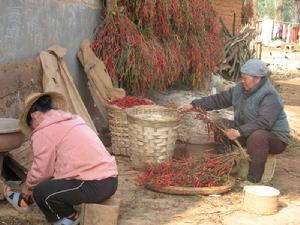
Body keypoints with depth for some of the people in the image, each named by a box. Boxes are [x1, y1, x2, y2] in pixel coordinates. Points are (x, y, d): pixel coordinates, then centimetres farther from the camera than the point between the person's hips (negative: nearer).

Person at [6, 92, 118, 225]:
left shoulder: (44, 132, -7)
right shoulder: (71, 120, 20)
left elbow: (41, 171, -3)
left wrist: (26, 192, 16)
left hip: (94, 186, -10)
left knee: (41, 192, -4)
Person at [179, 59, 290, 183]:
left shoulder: (270, 97, -24)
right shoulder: (240, 89, 0)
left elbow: (263, 123, -35)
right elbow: (219, 99, 2)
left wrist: (240, 132, -43)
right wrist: (193, 105, -4)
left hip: (275, 138, -8)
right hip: (249, 134, 8)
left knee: (257, 137, -40)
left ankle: (253, 179, -27)